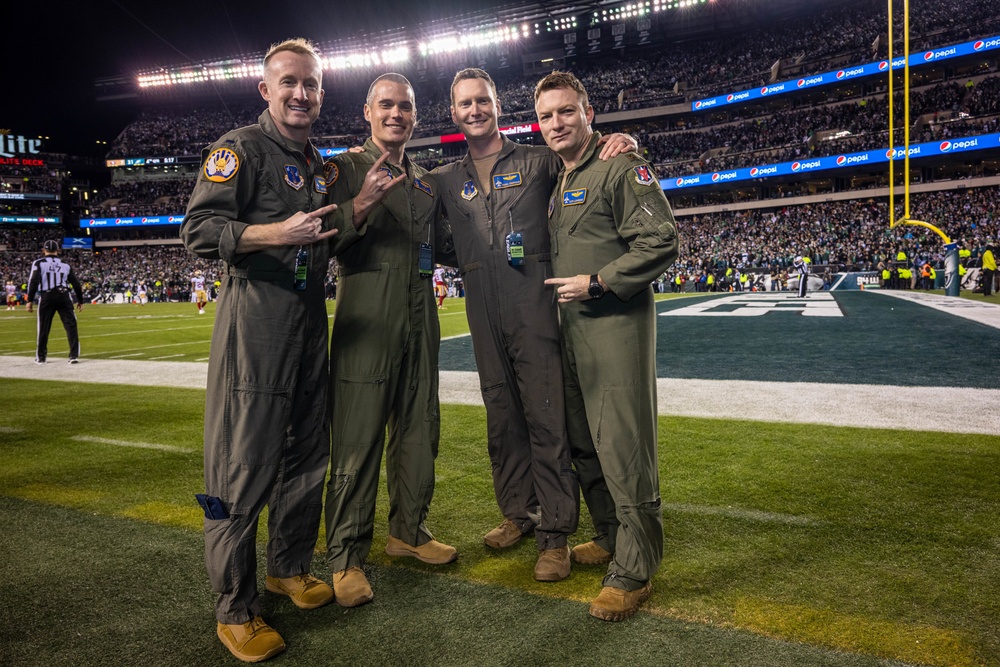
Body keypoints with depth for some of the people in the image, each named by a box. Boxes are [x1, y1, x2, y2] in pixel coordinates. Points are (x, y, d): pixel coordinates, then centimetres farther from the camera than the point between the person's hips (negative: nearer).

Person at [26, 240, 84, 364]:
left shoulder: (39, 263, 1)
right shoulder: (65, 265, 10)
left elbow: (33, 282, -8)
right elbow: (76, 284, 11)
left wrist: (30, 300, -6)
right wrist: (80, 300, 20)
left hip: (47, 297, -1)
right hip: (64, 296, 1)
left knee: (44, 327, 9)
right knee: (71, 325, 1)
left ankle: (40, 357, 19)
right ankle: (74, 355, -5)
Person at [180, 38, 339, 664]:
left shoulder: (318, 163, 20)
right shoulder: (240, 147, -3)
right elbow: (200, 230, -13)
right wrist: (278, 233, -24)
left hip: (310, 318, 8)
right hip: (256, 316, -8)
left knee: (308, 452, 14)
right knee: (245, 462, -6)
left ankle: (289, 568, 32)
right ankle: (235, 607, 8)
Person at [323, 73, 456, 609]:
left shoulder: (424, 182, 20)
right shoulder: (345, 169, 1)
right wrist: (359, 206, -25)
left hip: (420, 321, 7)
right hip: (366, 320, -6)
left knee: (419, 431, 12)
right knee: (358, 439, -4)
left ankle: (408, 530, 29)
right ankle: (346, 556, 8)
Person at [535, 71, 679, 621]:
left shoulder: (621, 167, -7)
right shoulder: (560, 183, 19)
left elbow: (660, 242, -15)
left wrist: (597, 284, -17)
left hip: (616, 325, -9)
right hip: (572, 330, 9)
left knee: (624, 449, -6)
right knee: (584, 445, 15)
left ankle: (633, 570, 5)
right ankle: (609, 539, 32)